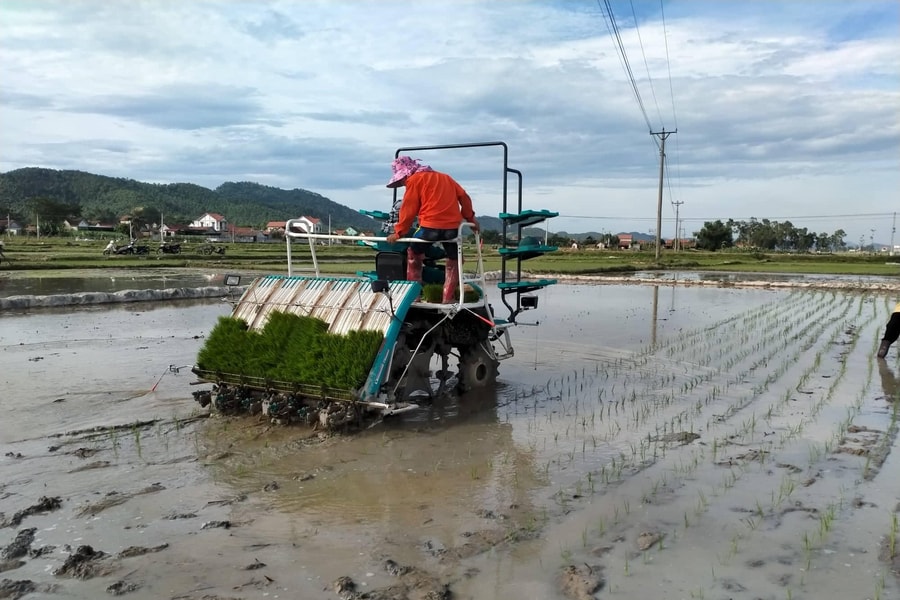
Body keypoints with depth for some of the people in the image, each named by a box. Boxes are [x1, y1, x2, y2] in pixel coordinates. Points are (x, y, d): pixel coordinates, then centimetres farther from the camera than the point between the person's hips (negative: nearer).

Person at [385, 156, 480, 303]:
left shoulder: (414, 180, 6)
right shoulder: (445, 177, 24)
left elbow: (408, 208, 0)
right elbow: (464, 196, 16)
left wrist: (399, 232, 4)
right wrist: (470, 218, 20)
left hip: (430, 227, -4)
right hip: (453, 227, 4)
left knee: (413, 254, 22)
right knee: (454, 260, 23)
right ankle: (448, 297, 15)